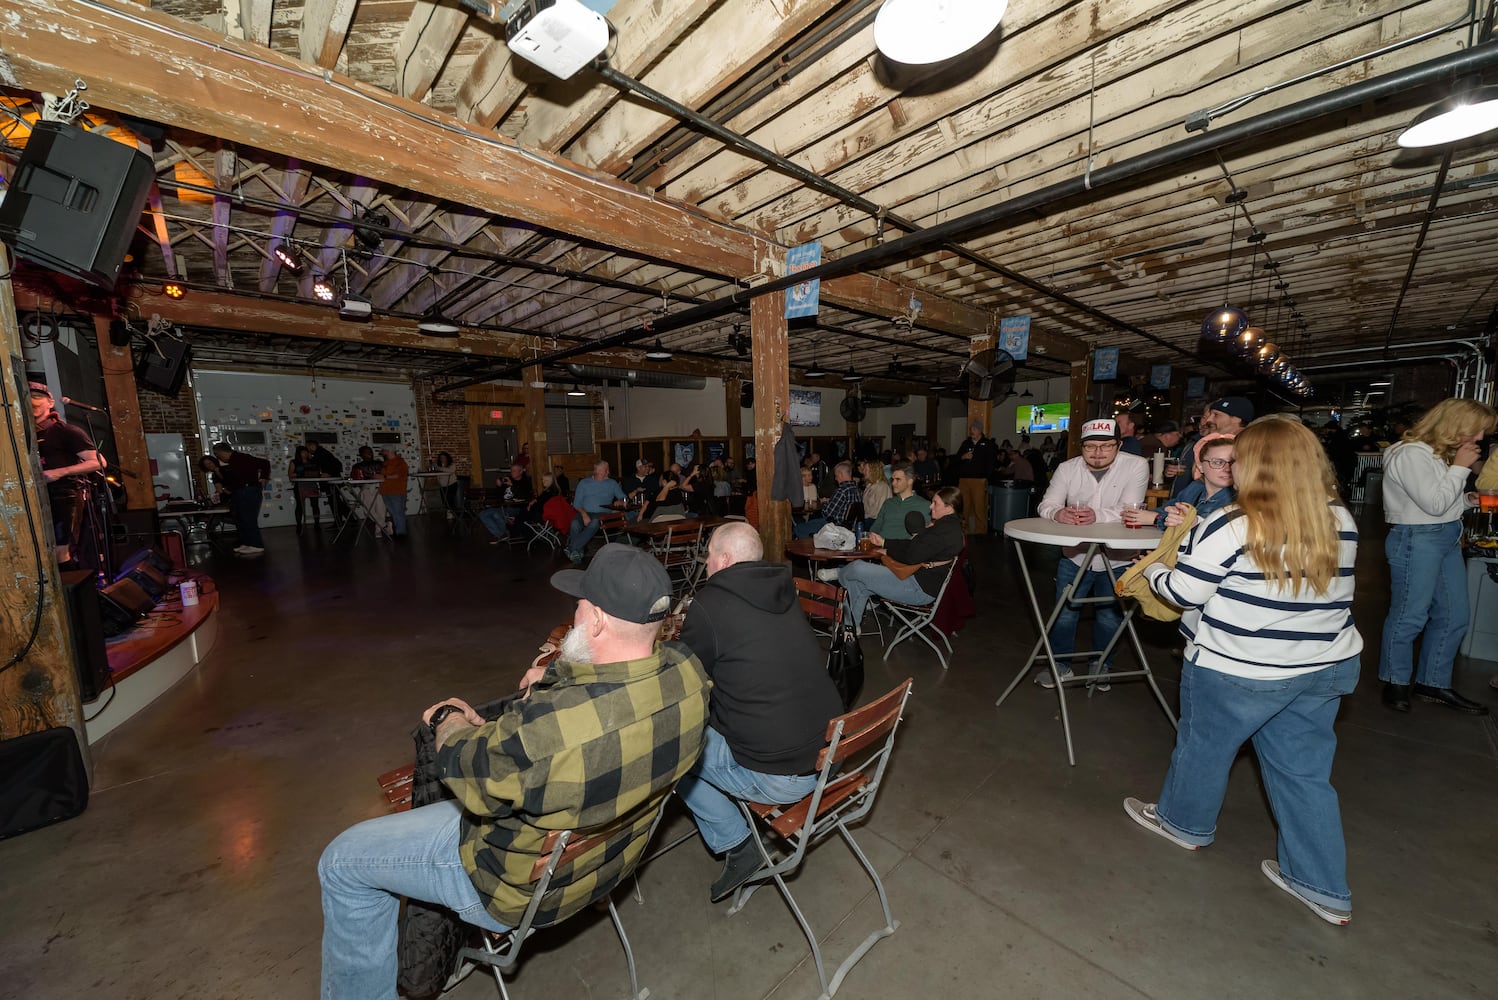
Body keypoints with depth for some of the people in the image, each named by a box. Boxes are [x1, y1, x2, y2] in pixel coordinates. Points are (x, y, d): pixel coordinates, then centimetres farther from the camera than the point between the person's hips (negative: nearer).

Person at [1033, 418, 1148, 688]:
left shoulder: (1136, 466, -11)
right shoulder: (1067, 468, -6)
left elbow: (1129, 509, -21)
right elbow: (1046, 504, -13)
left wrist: (1097, 516, -41)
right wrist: (1058, 513, -37)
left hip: (1117, 559, -1)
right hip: (1074, 556, 1)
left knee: (1110, 618, 14)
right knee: (1064, 614, 11)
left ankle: (1101, 667, 38)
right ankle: (1061, 665, 31)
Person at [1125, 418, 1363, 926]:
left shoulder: (1230, 527, -23)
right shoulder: (1341, 522, 0)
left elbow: (1182, 593, -17)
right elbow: (1308, 587, 14)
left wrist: (1152, 569, 3)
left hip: (1237, 671, -6)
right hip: (1329, 667, 6)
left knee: (1204, 745, 17)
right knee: (1304, 772, 18)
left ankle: (1185, 823, 39)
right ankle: (1324, 888, 30)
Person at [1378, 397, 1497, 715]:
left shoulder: (1440, 453, 12)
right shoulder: (1411, 454, -17)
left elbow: (1451, 499, 22)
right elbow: (1435, 504, -18)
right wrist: (1460, 467, -11)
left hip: (1448, 538, 10)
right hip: (1416, 540, -10)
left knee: (1454, 616, 14)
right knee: (1409, 616, -1)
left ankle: (1433, 684, 25)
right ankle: (1396, 683, 13)